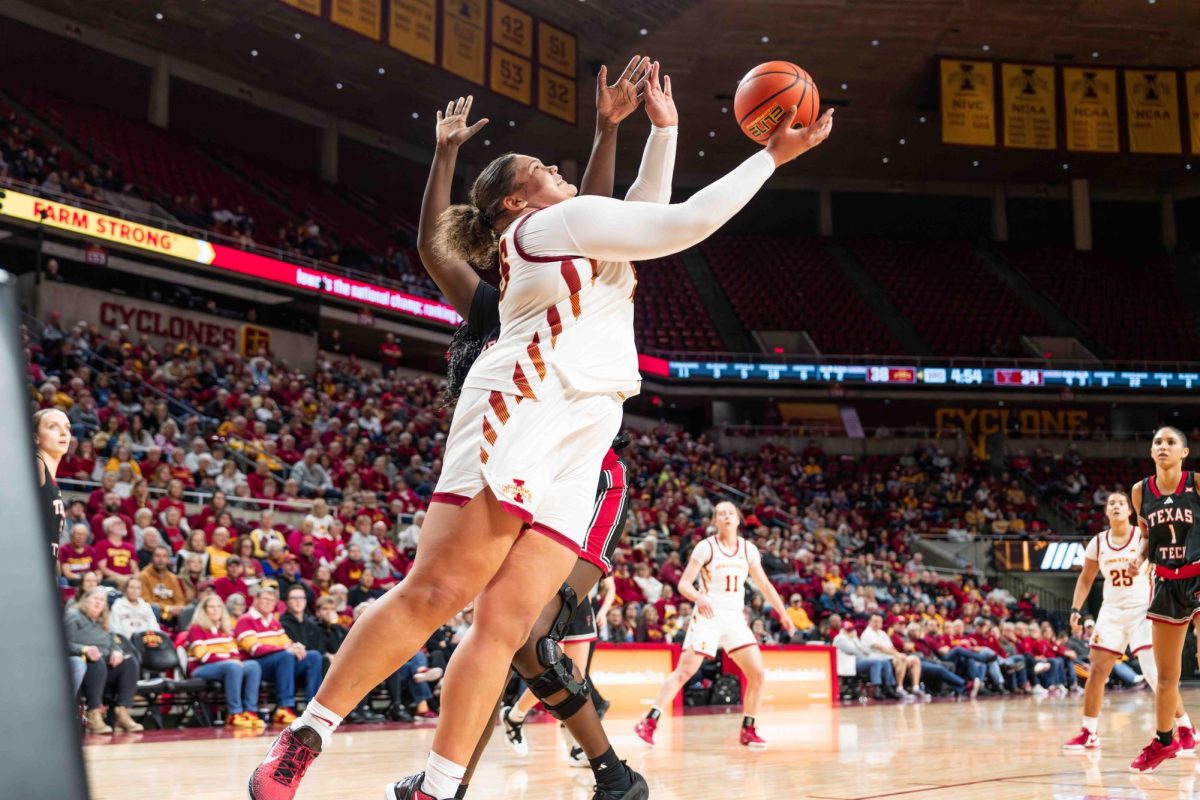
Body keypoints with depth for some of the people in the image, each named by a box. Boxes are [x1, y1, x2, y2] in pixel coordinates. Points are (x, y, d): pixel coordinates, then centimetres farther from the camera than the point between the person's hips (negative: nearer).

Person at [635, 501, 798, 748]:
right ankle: (648, 722, -6)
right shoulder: (706, 547, -5)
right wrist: (699, 597, -28)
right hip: (707, 616, -4)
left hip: (735, 619, 4)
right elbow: (684, 584, -8)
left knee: (757, 673, -6)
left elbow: (764, 585, 17)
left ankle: (748, 730, 8)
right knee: (684, 671, -11)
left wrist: (783, 614, 14)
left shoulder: (748, 550, 7)